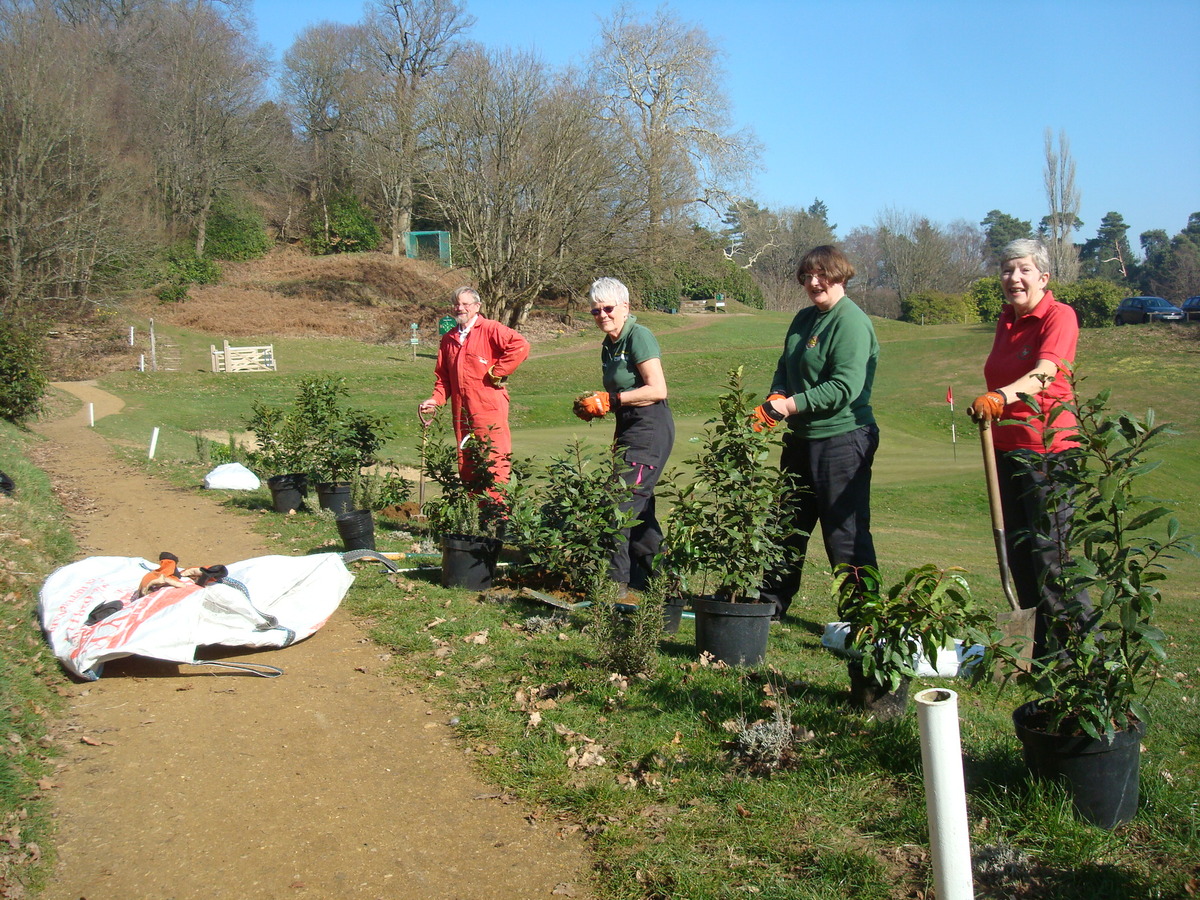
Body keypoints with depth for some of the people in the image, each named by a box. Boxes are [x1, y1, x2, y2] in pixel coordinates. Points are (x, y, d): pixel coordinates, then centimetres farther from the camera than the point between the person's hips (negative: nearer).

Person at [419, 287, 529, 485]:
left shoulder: (490, 329, -3)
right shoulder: (449, 338, 18)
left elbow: (520, 345, -18)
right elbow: (443, 377, 20)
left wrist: (496, 372, -15)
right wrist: (435, 400, 3)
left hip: (489, 410, -7)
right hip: (461, 413, 7)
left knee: (494, 466, -6)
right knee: (466, 468, 10)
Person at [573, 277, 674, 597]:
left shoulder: (638, 336, -12)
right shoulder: (609, 345, 15)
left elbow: (658, 390, -18)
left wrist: (610, 400, -17)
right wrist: (594, 406, 4)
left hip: (650, 430, -10)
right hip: (629, 430, 10)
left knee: (620, 502, -12)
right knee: (639, 508, 14)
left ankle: (615, 579, -6)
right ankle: (653, 577, 25)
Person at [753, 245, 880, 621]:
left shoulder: (851, 322, -14)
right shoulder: (805, 318, 12)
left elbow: (846, 387, -22)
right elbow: (785, 367, 16)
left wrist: (793, 405, -21)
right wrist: (776, 397, -5)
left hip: (842, 439, -9)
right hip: (802, 438, 9)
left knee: (845, 534, -3)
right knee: (788, 524, 18)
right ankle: (770, 602, 31)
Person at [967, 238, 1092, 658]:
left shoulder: (1059, 316, -10)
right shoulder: (1006, 319, 14)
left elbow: (1045, 371, -28)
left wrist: (1002, 396, -45)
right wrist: (986, 406, 12)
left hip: (1047, 447, -8)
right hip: (1006, 447, 8)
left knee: (1051, 552, -8)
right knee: (1018, 551, 11)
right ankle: (1037, 648, 22)